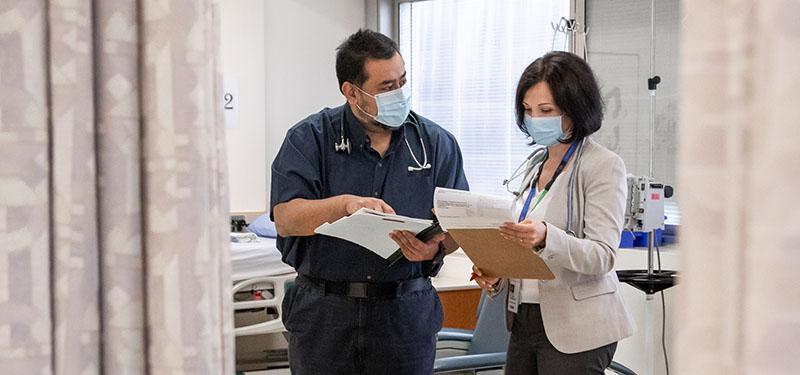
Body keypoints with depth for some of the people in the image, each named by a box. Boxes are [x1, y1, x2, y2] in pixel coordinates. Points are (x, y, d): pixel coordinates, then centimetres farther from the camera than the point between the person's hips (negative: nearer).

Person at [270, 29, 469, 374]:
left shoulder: (437, 143, 5)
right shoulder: (310, 138, -2)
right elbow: (285, 220, -12)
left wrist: (435, 248, -19)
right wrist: (345, 204, -27)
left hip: (406, 312, 2)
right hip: (325, 312, -1)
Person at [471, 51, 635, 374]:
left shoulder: (604, 166, -8)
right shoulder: (534, 166, 14)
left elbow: (602, 256, -17)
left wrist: (546, 238, -33)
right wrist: (494, 276, 1)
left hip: (574, 330, -7)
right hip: (524, 320, 7)